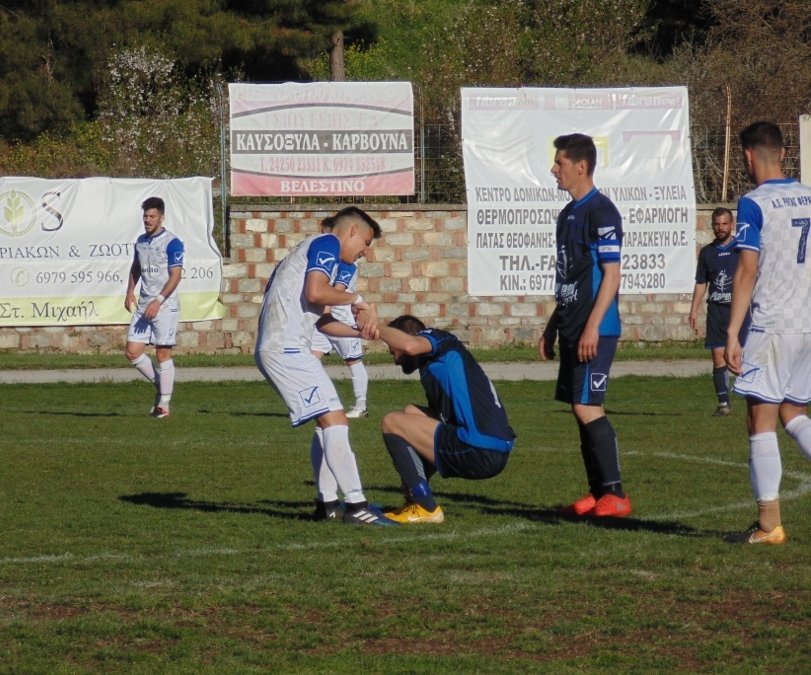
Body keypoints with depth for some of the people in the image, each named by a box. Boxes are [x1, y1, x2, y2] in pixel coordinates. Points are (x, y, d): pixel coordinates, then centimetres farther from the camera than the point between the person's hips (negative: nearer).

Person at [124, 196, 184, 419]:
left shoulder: (171, 242, -9)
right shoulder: (140, 241, 13)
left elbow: (175, 275, -14)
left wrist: (158, 301, -22)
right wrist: (130, 292, 11)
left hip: (165, 306, -7)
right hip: (143, 305, 7)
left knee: (163, 353, -3)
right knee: (132, 351, 0)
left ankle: (163, 404, 3)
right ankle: (160, 384, 20)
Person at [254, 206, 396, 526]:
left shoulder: (313, 248, 26)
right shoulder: (327, 243, -4)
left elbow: (321, 319, 25)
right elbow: (316, 293, -20)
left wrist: (360, 331, 16)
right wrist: (355, 298, -4)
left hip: (275, 348, 11)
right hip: (287, 348, -11)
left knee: (327, 421, 16)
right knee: (334, 418, -12)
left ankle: (327, 502, 18)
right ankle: (355, 504, -15)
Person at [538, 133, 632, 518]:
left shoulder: (601, 212, -12)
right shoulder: (568, 214, 17)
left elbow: (611, 274, -16)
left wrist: (592, 326, -22)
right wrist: (552, 327, 22)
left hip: (595, 331, -10)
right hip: (572, 328, 10)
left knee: (587, 407, -13)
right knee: (582, 410, 9)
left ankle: (615, 494, -11)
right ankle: (597, 493, 14)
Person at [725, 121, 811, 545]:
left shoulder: (754, 204, -9)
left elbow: (747, 272, -14)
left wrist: (732, 334, -14)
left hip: (770, 326, -6)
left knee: (762, 423, 0)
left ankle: (769, 523, -1)